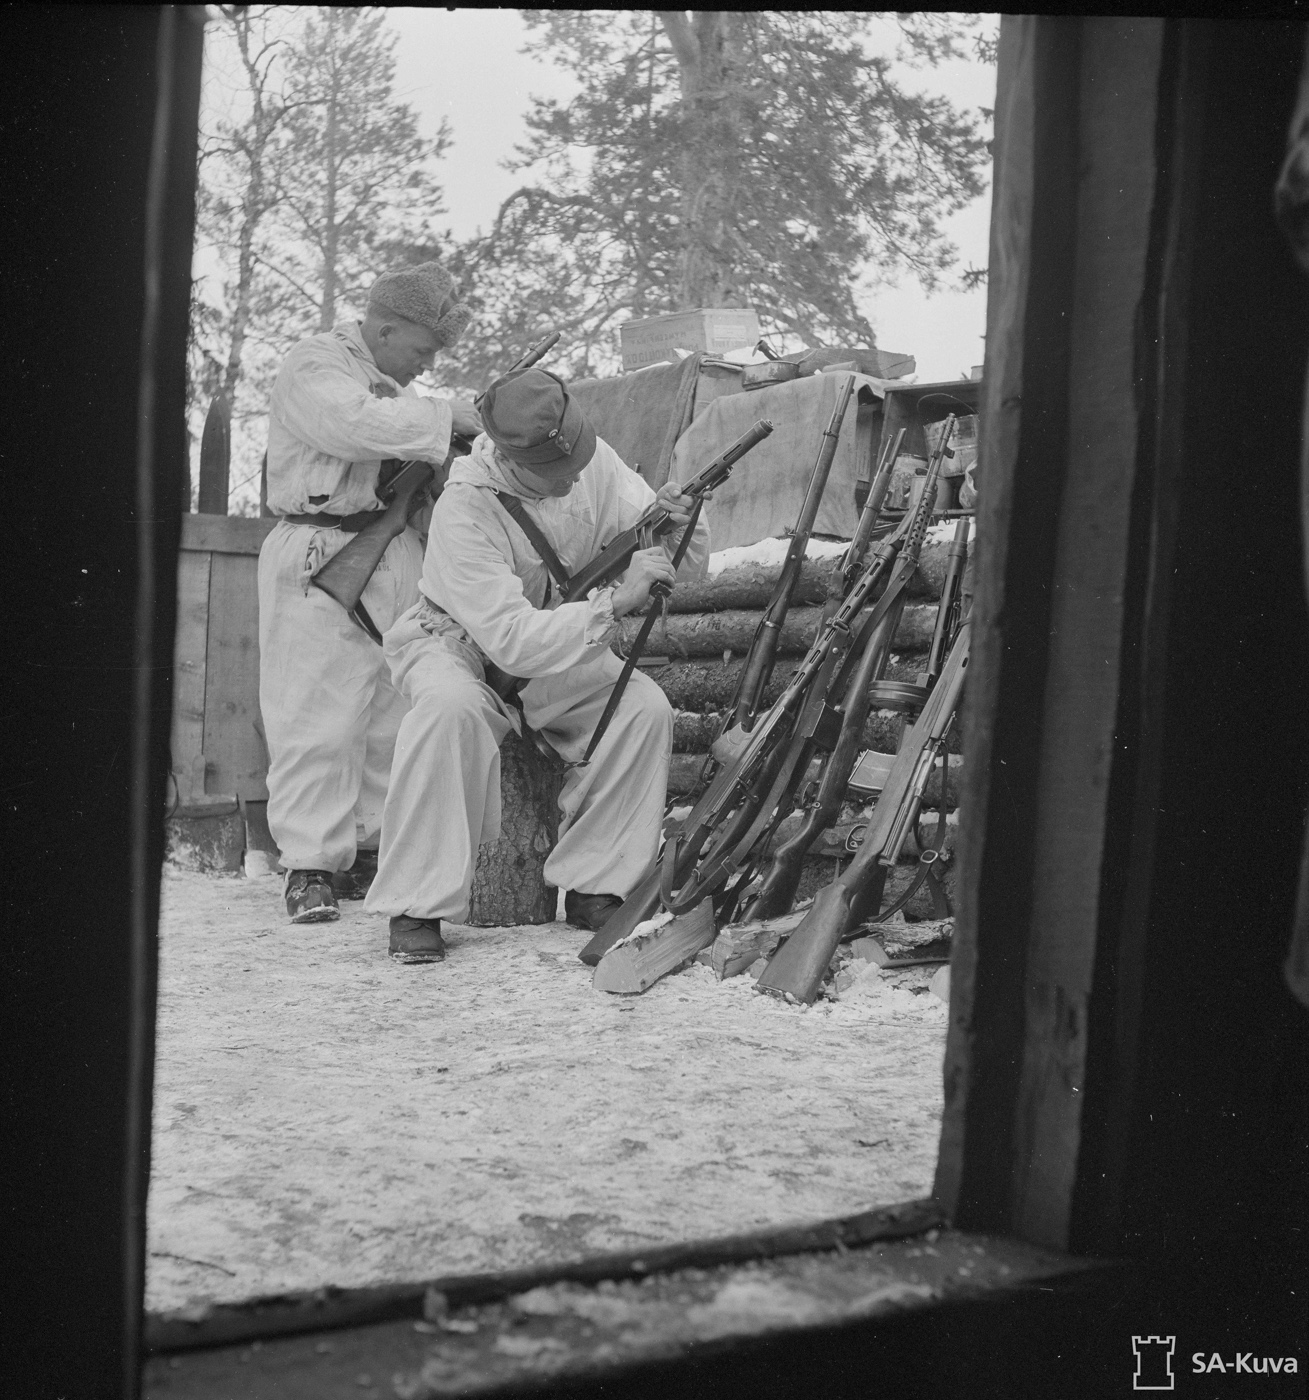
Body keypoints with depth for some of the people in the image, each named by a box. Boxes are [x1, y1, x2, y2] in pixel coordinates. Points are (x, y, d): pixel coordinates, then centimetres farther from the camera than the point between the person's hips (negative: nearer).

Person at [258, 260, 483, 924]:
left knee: (393, 717, 6)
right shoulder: (313, 368, -3)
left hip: (398, 555, 8)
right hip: (323, 557, -8)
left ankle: (370, 850, 15)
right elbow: (357, 426, -22)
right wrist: (448, 414, -16)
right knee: (318, 718, -8)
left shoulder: (395, 386, 25)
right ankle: (310, 866, -3)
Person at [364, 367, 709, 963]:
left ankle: (593, 887, -9)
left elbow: (686, 569, -7)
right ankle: (417, 908, -26)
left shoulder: (593, 462, -14)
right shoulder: (464, 511, -30)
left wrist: (677, 526, -30)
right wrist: (613, 601, -39)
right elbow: (513, 641, -35)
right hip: (462, 645, -5)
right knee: (452, 707, -38)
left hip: (561, 648, 5)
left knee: (646, 707, -21)